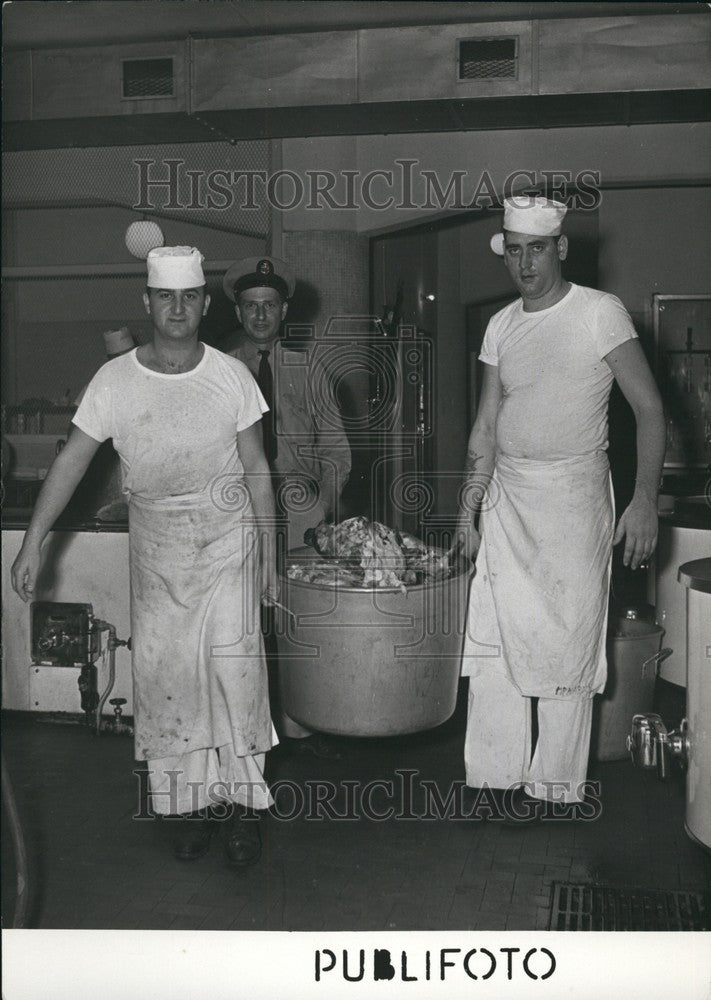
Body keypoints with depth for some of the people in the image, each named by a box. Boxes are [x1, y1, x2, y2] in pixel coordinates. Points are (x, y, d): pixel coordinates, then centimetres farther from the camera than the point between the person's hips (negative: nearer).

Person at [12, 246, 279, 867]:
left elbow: (256, 468, 2)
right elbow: (73, 460, -1)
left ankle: (242, 798, 1)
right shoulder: (114, 380, -5)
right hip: (155, 542, 2)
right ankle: (188, 798, 17)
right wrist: (34, 542, -6)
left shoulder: (231, 375, -5)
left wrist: (268, 556, 3)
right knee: (161, 666, 2)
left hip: (227, 535, -1)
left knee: (232, 656, -13)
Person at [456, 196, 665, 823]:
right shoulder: (501, 325, 10)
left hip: (576, 492, -4)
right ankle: (509, 773, 14)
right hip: (508, 493, 5)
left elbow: (649, 408, -7)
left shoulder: (601, 313, -5)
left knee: (570, 640, 1)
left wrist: (646, 499, -15)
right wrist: (468, 510, 8)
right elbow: (487, 425, 13)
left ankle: (559, 781, 14)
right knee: (501, 637, 3)